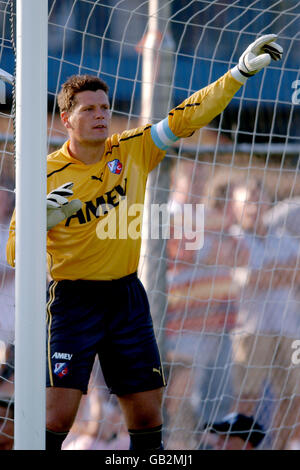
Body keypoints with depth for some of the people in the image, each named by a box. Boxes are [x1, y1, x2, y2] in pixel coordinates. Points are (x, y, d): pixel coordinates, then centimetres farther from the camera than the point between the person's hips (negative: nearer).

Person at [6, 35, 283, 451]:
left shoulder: (132, 151, 2)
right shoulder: (47, 176, -8)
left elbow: (185, 119, 1)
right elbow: (14, 254, -6)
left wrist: (240, 73, -7)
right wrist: (43, 219, -26)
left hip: (127, 296, 4)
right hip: (74, 300, -4)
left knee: (147, 413, 6)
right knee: (59, 414, -14)